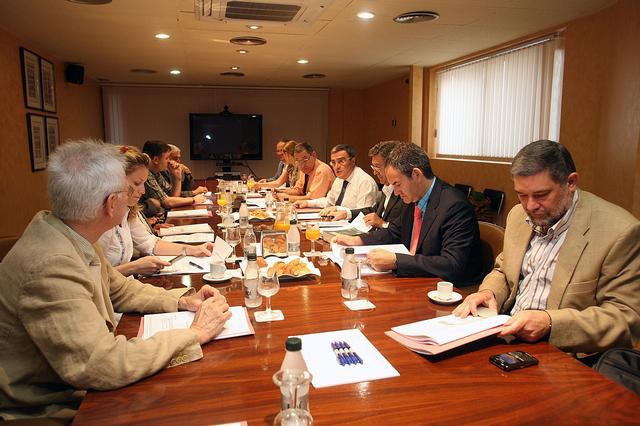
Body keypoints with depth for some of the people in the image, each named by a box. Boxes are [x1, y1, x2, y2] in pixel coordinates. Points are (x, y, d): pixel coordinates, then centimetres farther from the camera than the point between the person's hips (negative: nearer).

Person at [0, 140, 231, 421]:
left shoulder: (72, 236, -3)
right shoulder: (50, 266, -31)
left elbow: (119, 290, 11)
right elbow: (102, 368, -32)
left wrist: (182, 300, -2)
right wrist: (195, 333, -23)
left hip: (78, 384, 7)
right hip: (51, 410, -7)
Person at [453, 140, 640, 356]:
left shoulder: (619, 232, -14)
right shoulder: (519, 215, 7)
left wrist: (550, 322, -27)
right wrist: (488, 292, -5)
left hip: (562, 356, -7)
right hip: (507, 335, 7)